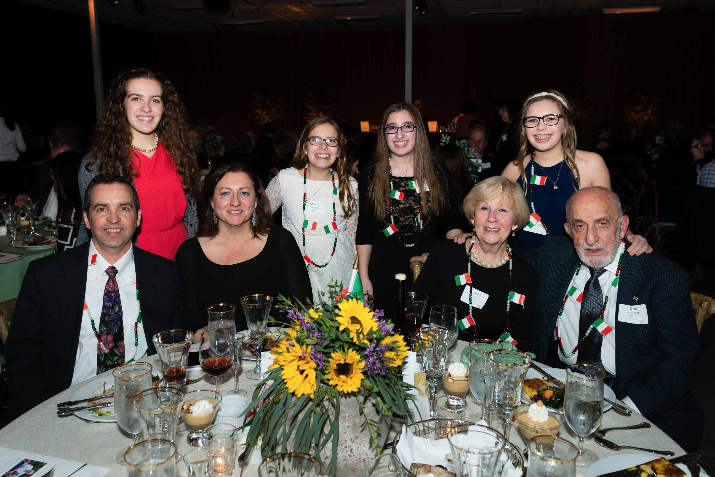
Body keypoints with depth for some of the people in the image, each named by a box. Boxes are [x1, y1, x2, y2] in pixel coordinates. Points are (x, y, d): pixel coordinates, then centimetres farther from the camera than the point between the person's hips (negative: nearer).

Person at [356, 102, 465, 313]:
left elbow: (450, 222, 9)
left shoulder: (436, 175, 4)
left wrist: (457, 236, -13)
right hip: (384, 271, 0)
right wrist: (364, 278, -1)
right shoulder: (370, 177, 1)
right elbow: (364, 233, 2)